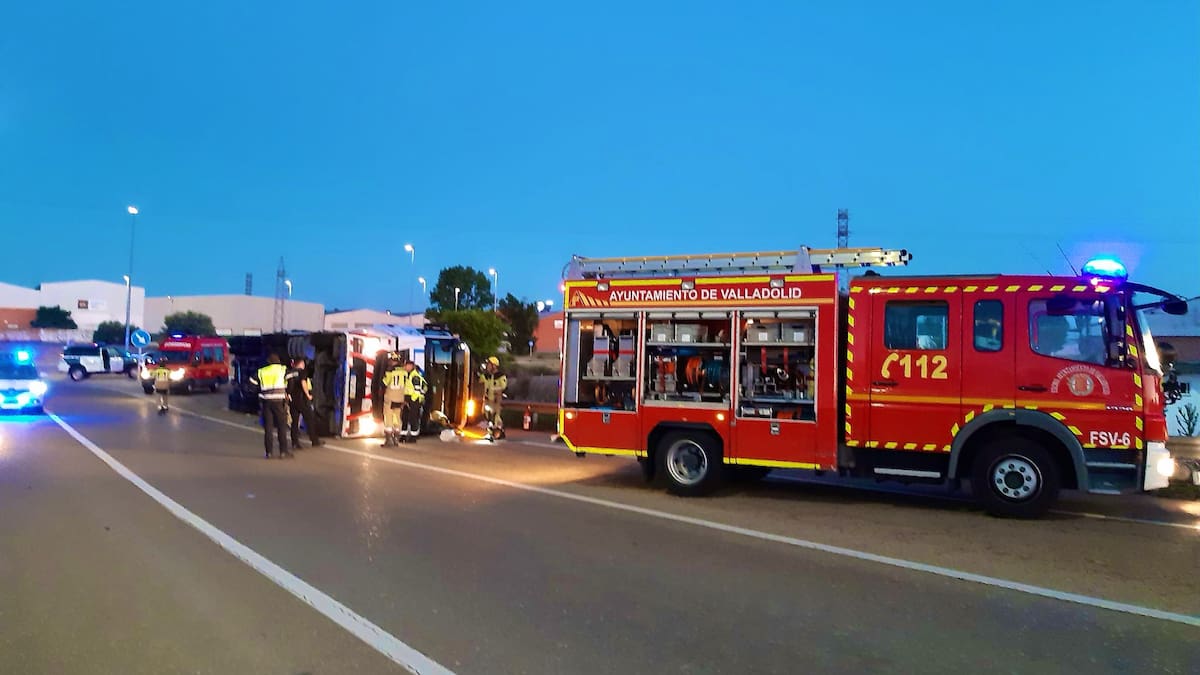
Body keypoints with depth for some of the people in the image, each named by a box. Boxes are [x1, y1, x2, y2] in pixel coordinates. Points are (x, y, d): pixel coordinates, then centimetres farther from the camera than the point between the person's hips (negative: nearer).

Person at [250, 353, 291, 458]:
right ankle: (283, 451, 1)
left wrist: (259, 394, 13)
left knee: (268, 427, 7)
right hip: (279, 401, -2)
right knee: (282, 426, 4)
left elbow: (252, 382, 4)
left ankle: (268, 452, 7)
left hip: (265, 401, 2)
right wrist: (288, 393, 1)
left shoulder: (261, 371, 13)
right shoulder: (283, 369, 6)